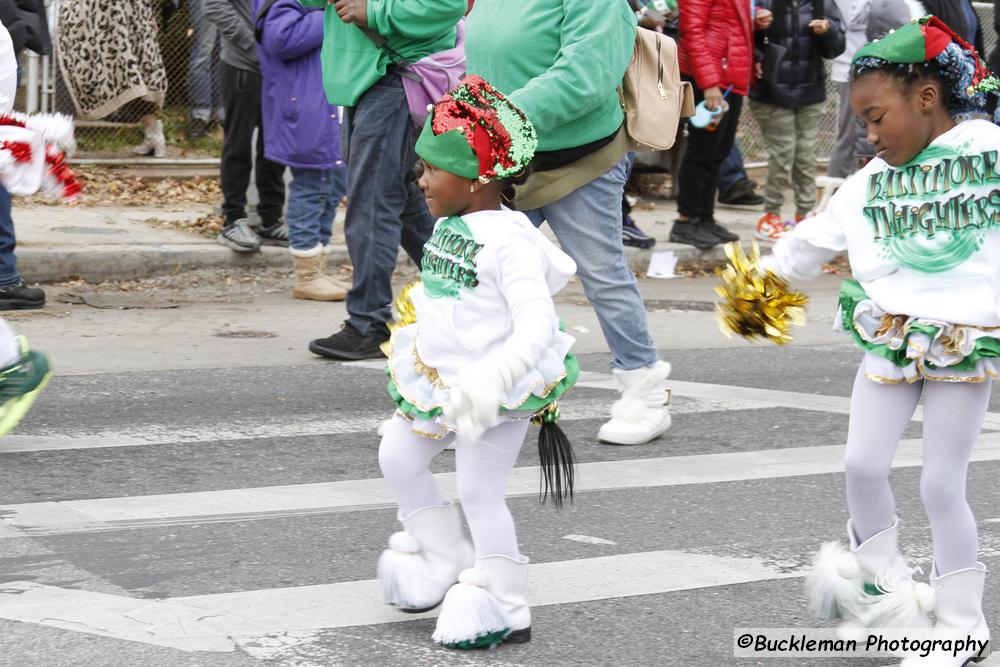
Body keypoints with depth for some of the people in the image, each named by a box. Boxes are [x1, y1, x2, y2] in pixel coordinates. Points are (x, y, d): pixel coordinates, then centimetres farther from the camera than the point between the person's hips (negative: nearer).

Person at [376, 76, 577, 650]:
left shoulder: (510, 242, -24)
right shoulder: (448, 228, 3)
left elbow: (536, 325, -32)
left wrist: (490, 382, -42)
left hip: (497, 394, -9)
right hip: (441, 383, 9)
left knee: (480, 493, -2)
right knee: (398, 459, 16)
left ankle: (505, 609, 13)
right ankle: (447, 562, 32)